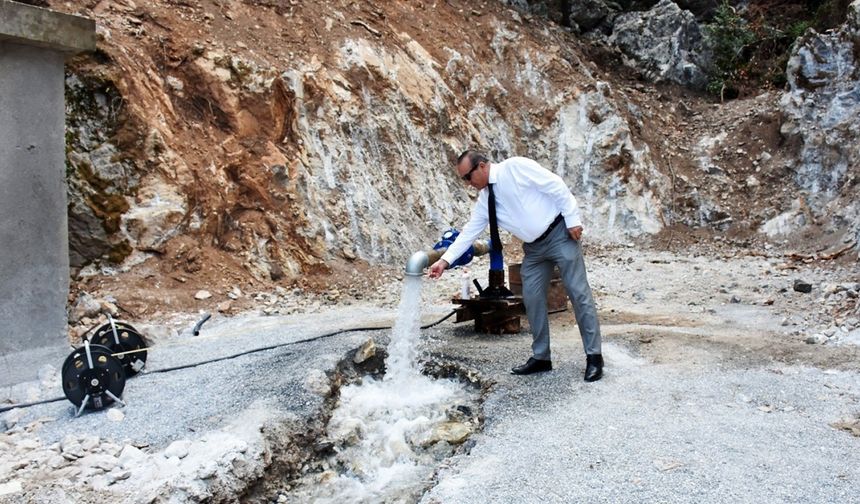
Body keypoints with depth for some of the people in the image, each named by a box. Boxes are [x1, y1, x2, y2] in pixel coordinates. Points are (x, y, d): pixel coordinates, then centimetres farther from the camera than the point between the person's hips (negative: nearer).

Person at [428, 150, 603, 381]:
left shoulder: (515, 167, -15)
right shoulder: (484, 199, 6)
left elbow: (556, 186, -15)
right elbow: (469, 231, 6)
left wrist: (573, 219, -17)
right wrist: (445, 260, 0)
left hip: (560, 234, -7)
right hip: (533, 248, 7)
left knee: (578, 292, -5)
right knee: (532, 299, 4)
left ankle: (594, 357, 2)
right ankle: (541, 357, 15)